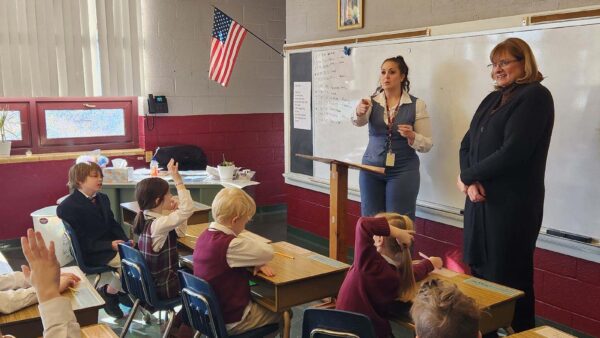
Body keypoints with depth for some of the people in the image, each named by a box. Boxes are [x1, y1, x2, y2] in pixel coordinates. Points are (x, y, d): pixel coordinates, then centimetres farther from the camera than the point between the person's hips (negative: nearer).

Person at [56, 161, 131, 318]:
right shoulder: (67, 207, -12)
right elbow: (83, 242, -15)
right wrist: (111, 245, -23)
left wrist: (125, 241, -5)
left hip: (112, 244, 8)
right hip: (91, 253, -7)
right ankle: (109, 293, -2)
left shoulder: (102, 198, 13)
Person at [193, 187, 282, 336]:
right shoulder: (230, 245, -30)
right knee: (283, 312, 13)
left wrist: (257, 262, -6)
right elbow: (268, 252, -20)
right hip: (230, 319, -8)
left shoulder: (205, 236, -2)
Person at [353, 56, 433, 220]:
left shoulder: (417, 105, -3)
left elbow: (427, 144, -2)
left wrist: (412, 136, -22)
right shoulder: (371, 101, 2)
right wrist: (359, 112, -42)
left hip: (403, 171, -2)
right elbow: (358, 121, -19)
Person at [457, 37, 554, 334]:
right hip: (480, 200, 7)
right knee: (479, 273, 12)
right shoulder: (492, 99, 16)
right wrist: (472, 183, -8)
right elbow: (467, 144, 11)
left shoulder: (535, 96, -8)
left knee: (507, 280, 2)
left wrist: (466, 176, -9)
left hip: (512, 206, -7)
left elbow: (512, 152, -19)